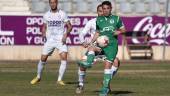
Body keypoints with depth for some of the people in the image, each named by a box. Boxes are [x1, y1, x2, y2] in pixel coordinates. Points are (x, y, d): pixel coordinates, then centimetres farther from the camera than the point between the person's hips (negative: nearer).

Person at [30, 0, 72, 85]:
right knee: (43, 59, 3)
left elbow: (69, 26, 0)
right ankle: (38, 77, 26)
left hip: (60, 40, -2)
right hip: (50, 40, 2)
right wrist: (43, 33, -5)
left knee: (64, 58, -19)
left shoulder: (62, 14, -2)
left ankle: (59, 79, -12)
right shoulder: (46, 15, 6)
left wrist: (65, 35, -17)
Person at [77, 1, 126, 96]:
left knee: (108, 64, -10)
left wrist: (119, 32, -11)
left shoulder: (116, 19, 5)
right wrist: (91, 42, 7)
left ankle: (105, 87, -6)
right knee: (91, 47, -28)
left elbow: (123, 29, 11)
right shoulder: (99, 19, 12)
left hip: (112, 44, -4)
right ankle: (89, 62, -52)